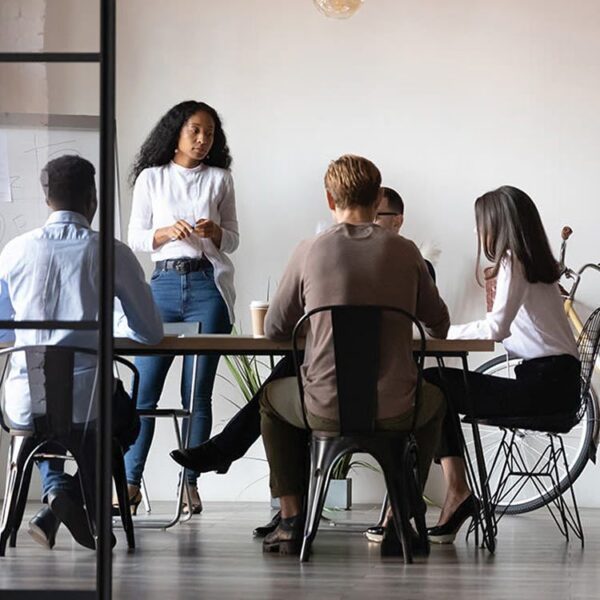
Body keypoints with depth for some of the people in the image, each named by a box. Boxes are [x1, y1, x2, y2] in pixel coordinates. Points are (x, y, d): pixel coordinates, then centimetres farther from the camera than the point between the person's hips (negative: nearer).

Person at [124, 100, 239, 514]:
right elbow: (136, 238, 6)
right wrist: (168, 232, -12)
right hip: (164, 283, 0)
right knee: (145, 387, -5)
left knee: (198, 393, -1)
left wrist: (213, 231, -10)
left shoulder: (219, 179, 11)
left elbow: (233, 240, 11)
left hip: (208, 286, 0)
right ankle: (131, 481, 0)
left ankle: (191, 484, 3)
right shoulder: (151, 178, 9)